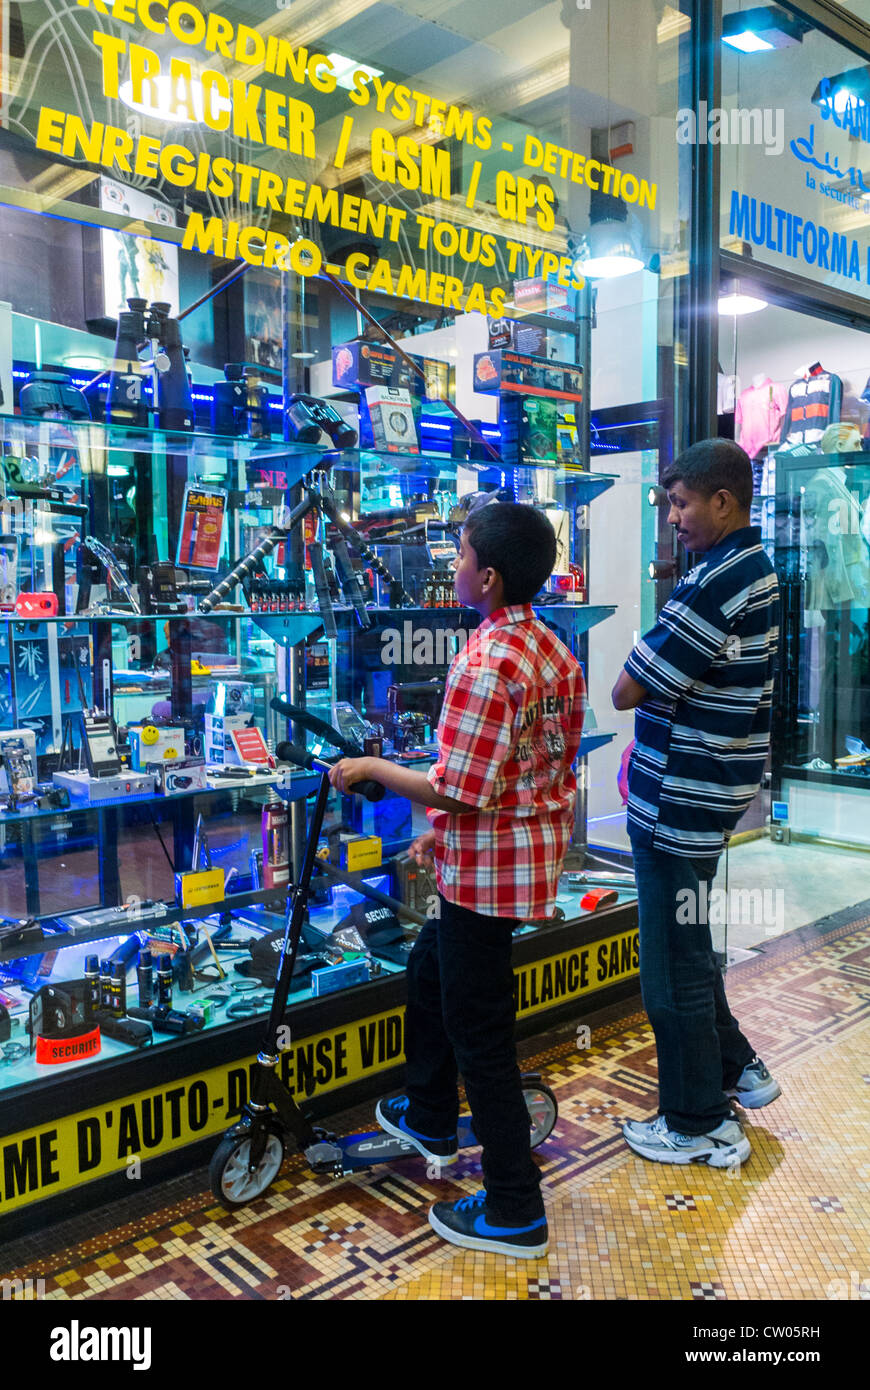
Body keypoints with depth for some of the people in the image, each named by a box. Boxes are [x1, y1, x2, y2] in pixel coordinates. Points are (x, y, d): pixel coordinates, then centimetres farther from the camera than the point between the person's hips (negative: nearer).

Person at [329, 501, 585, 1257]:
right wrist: (444, 828, 18)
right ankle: (431, 1121, 46)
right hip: (533, 851, 10)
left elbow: (462, 790, -26)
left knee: (480, 1034, 4)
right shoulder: (552, 649, 6)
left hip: (488, 870, -10)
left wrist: (371, 768, -13)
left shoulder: (487, 662, -24)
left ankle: (514, 1214, 19)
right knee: (429, 973, 27)